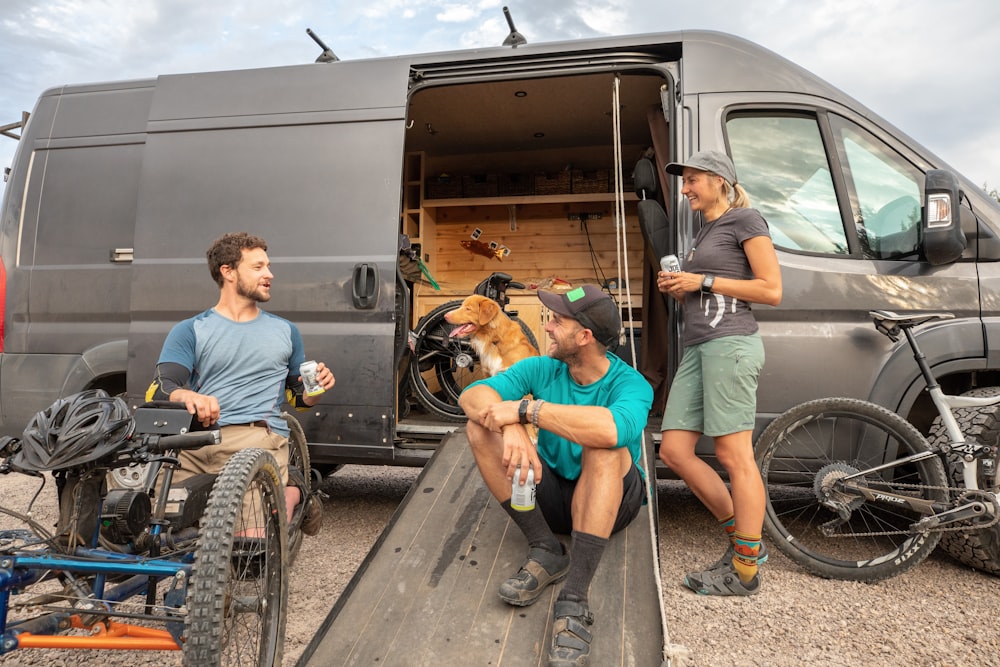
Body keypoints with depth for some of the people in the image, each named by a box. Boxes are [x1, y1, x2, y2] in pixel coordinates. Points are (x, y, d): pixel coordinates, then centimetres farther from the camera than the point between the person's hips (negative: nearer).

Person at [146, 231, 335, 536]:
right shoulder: (190, 331, 13)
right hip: (196, 440, 2)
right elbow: (159, 391, -1)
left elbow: (297, 396, 28)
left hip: (261, 438, -1)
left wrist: (316, 387, 3)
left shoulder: (286, 331, 21)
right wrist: (189, 396, -25)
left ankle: (294, 490, 11)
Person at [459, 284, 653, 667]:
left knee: (604, 448, -37)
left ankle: (574, 600, -37)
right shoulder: (542, 369, -7)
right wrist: (511, 429, -38)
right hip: (550, 492, 4)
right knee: (481, 427, -16)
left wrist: (525, 409, -38)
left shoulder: (630, 384, -20)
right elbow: (472, 395, -17)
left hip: (611, 501, -4)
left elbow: (614, 427, -44)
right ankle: (545, 550, -18)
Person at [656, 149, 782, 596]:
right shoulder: (703, 234, 26)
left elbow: (772, 291, -6)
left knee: (733, 454, -7)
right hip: (697, 347, 9)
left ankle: (745, 570, 4)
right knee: (674, 451, 2)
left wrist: (702, 281, -7)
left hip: (730, 343, -9)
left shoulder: (744, 220, 2)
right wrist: (676, 289, 10)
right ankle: (744, 539, 15)